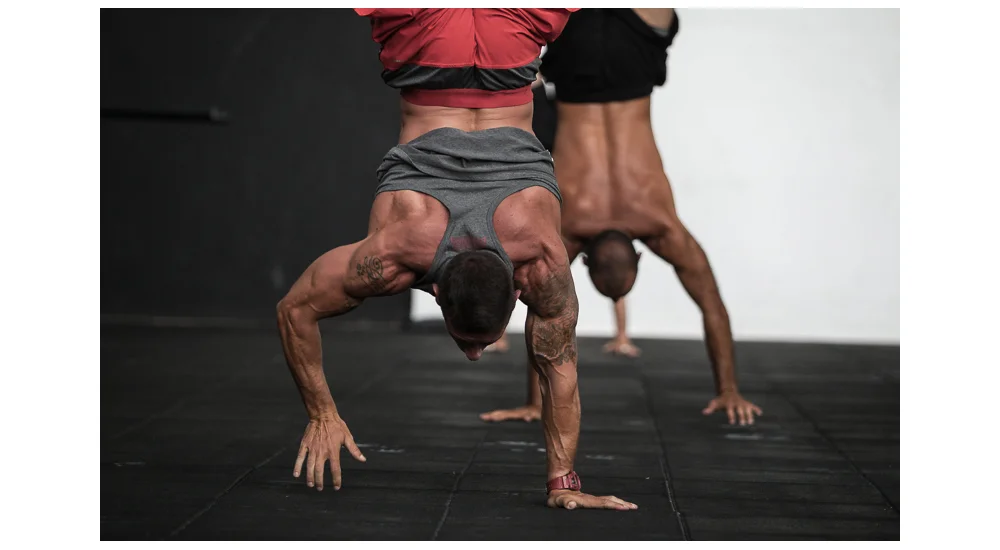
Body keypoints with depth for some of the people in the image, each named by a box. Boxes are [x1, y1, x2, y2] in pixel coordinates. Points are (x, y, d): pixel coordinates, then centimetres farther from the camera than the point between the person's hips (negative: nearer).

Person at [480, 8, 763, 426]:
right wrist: (534, 403, -18)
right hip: (577, 55, 0)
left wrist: (729, 390, -15)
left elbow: (713, 308, -19)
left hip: (632, 50, 0)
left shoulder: (663, 227, -23)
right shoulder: (563, 228, -23)